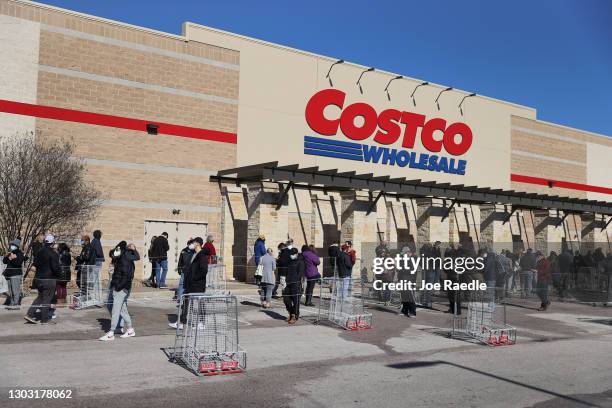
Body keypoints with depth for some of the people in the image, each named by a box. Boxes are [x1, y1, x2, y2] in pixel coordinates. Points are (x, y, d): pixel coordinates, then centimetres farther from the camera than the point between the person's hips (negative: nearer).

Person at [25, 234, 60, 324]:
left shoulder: (38, 252, 5)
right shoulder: (53, 254, -17)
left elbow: (35, 264, 14)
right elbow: (55, 268, -18)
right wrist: (57, 274, 2)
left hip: (38, 278, 7)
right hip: (49, 280, -7)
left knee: (40, 297, 19)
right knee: (47, 299, 3)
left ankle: (30, 314, 10)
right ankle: (45, 318, 10)